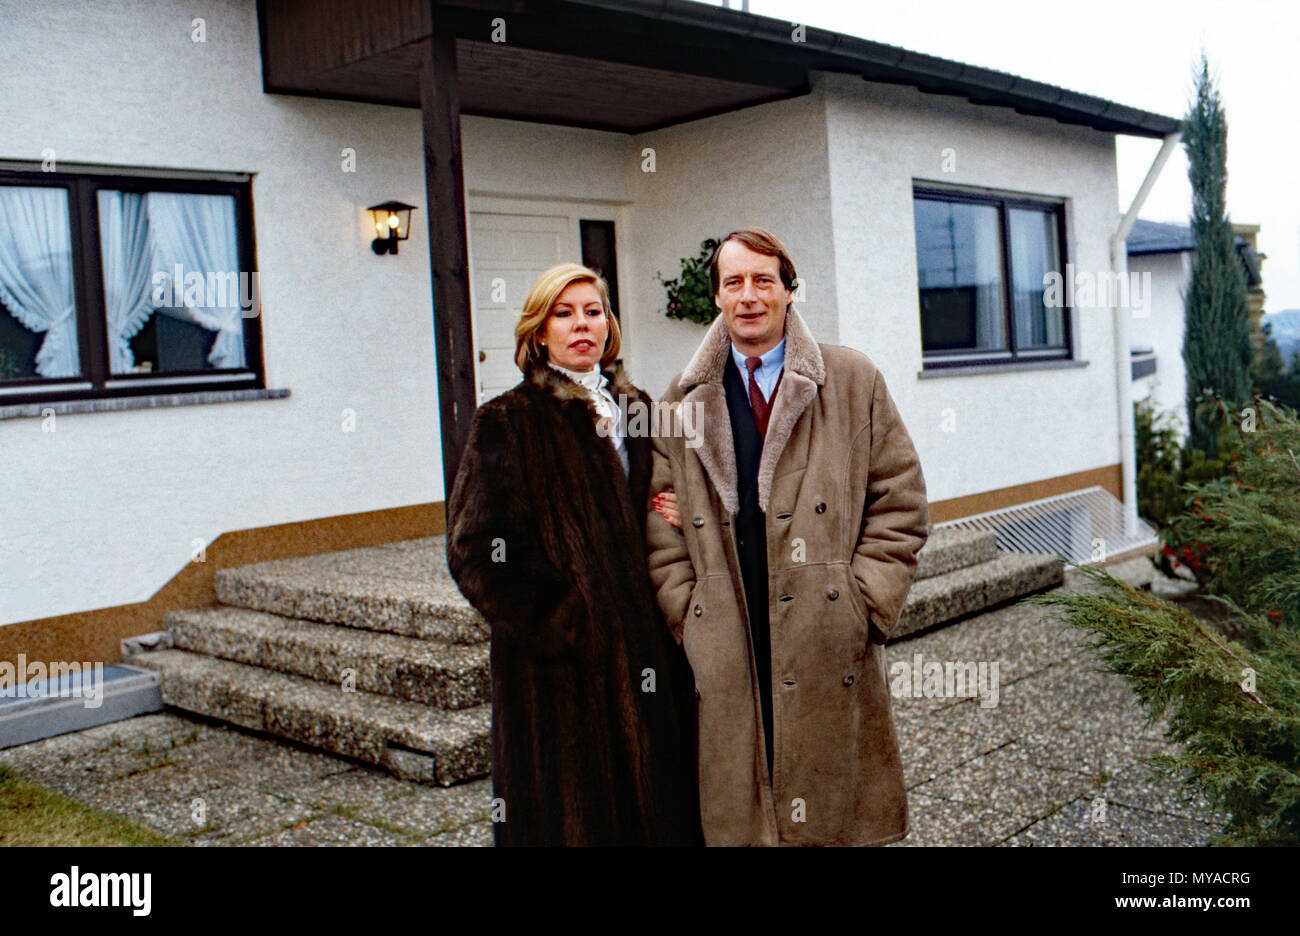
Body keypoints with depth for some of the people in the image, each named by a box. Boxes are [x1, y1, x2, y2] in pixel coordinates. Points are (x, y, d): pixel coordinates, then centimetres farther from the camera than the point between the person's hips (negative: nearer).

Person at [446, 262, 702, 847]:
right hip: (561, 667, -5)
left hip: (646, 644, 6)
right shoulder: (509, 421, -5)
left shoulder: (635, 409, 12)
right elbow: (475, 551, -11)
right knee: (576, 813, 3)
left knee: (659, 804, 10)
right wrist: (559, 622, -14)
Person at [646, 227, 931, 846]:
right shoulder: (683, 401, 9)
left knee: (840, 817, 8)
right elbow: (661, 533, 9)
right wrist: (688, 622, -2)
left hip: (832, 657, -1)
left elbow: (900, 506, 4)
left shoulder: (854, 382, 6)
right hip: (724, 658, 1)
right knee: (738, 816, 6)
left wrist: (862, 608, -4)